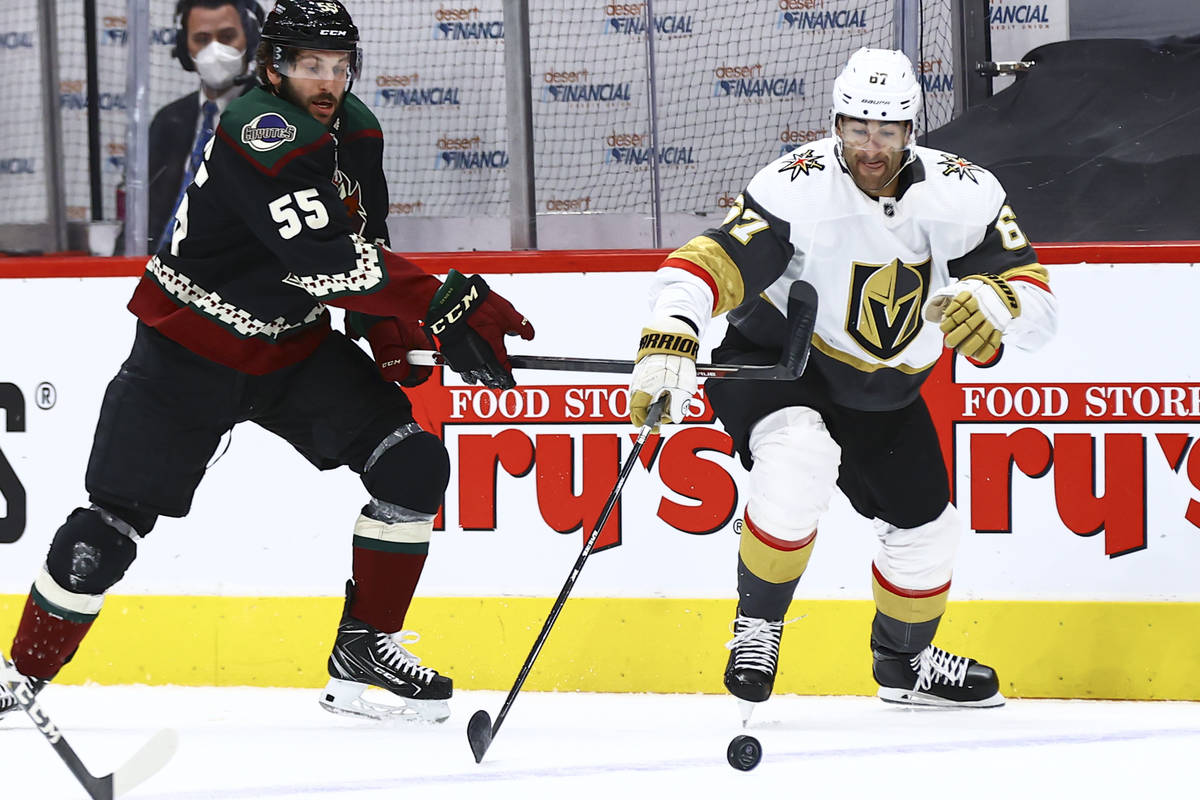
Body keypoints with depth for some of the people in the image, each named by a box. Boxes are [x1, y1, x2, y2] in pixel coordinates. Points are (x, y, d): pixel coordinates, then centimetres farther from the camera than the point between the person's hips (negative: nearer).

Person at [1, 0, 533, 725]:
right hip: (190, 354, -7)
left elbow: (365, 240, 16)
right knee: (114, 521, -7)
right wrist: (444, 311, -37)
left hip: (295, 347, 7)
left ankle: (364, 650, 0)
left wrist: (391, 337, 0)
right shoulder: (263, 134, -26)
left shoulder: (355, 131, 0)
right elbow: (326, 261, -35)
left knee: (414, 465, -10)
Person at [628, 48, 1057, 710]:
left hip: (883, 390, 5)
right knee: (802, 455, -36)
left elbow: (1035, 297, -16)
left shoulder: (962, 195, -16)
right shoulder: (798, 189, -28)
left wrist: (993, 307, -40)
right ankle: (757, 624, -18)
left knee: (925, 529, 14)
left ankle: (905, 661, 44)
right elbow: (710, 260, -35)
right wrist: (669, 340, -52)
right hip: (772, 358, -5)